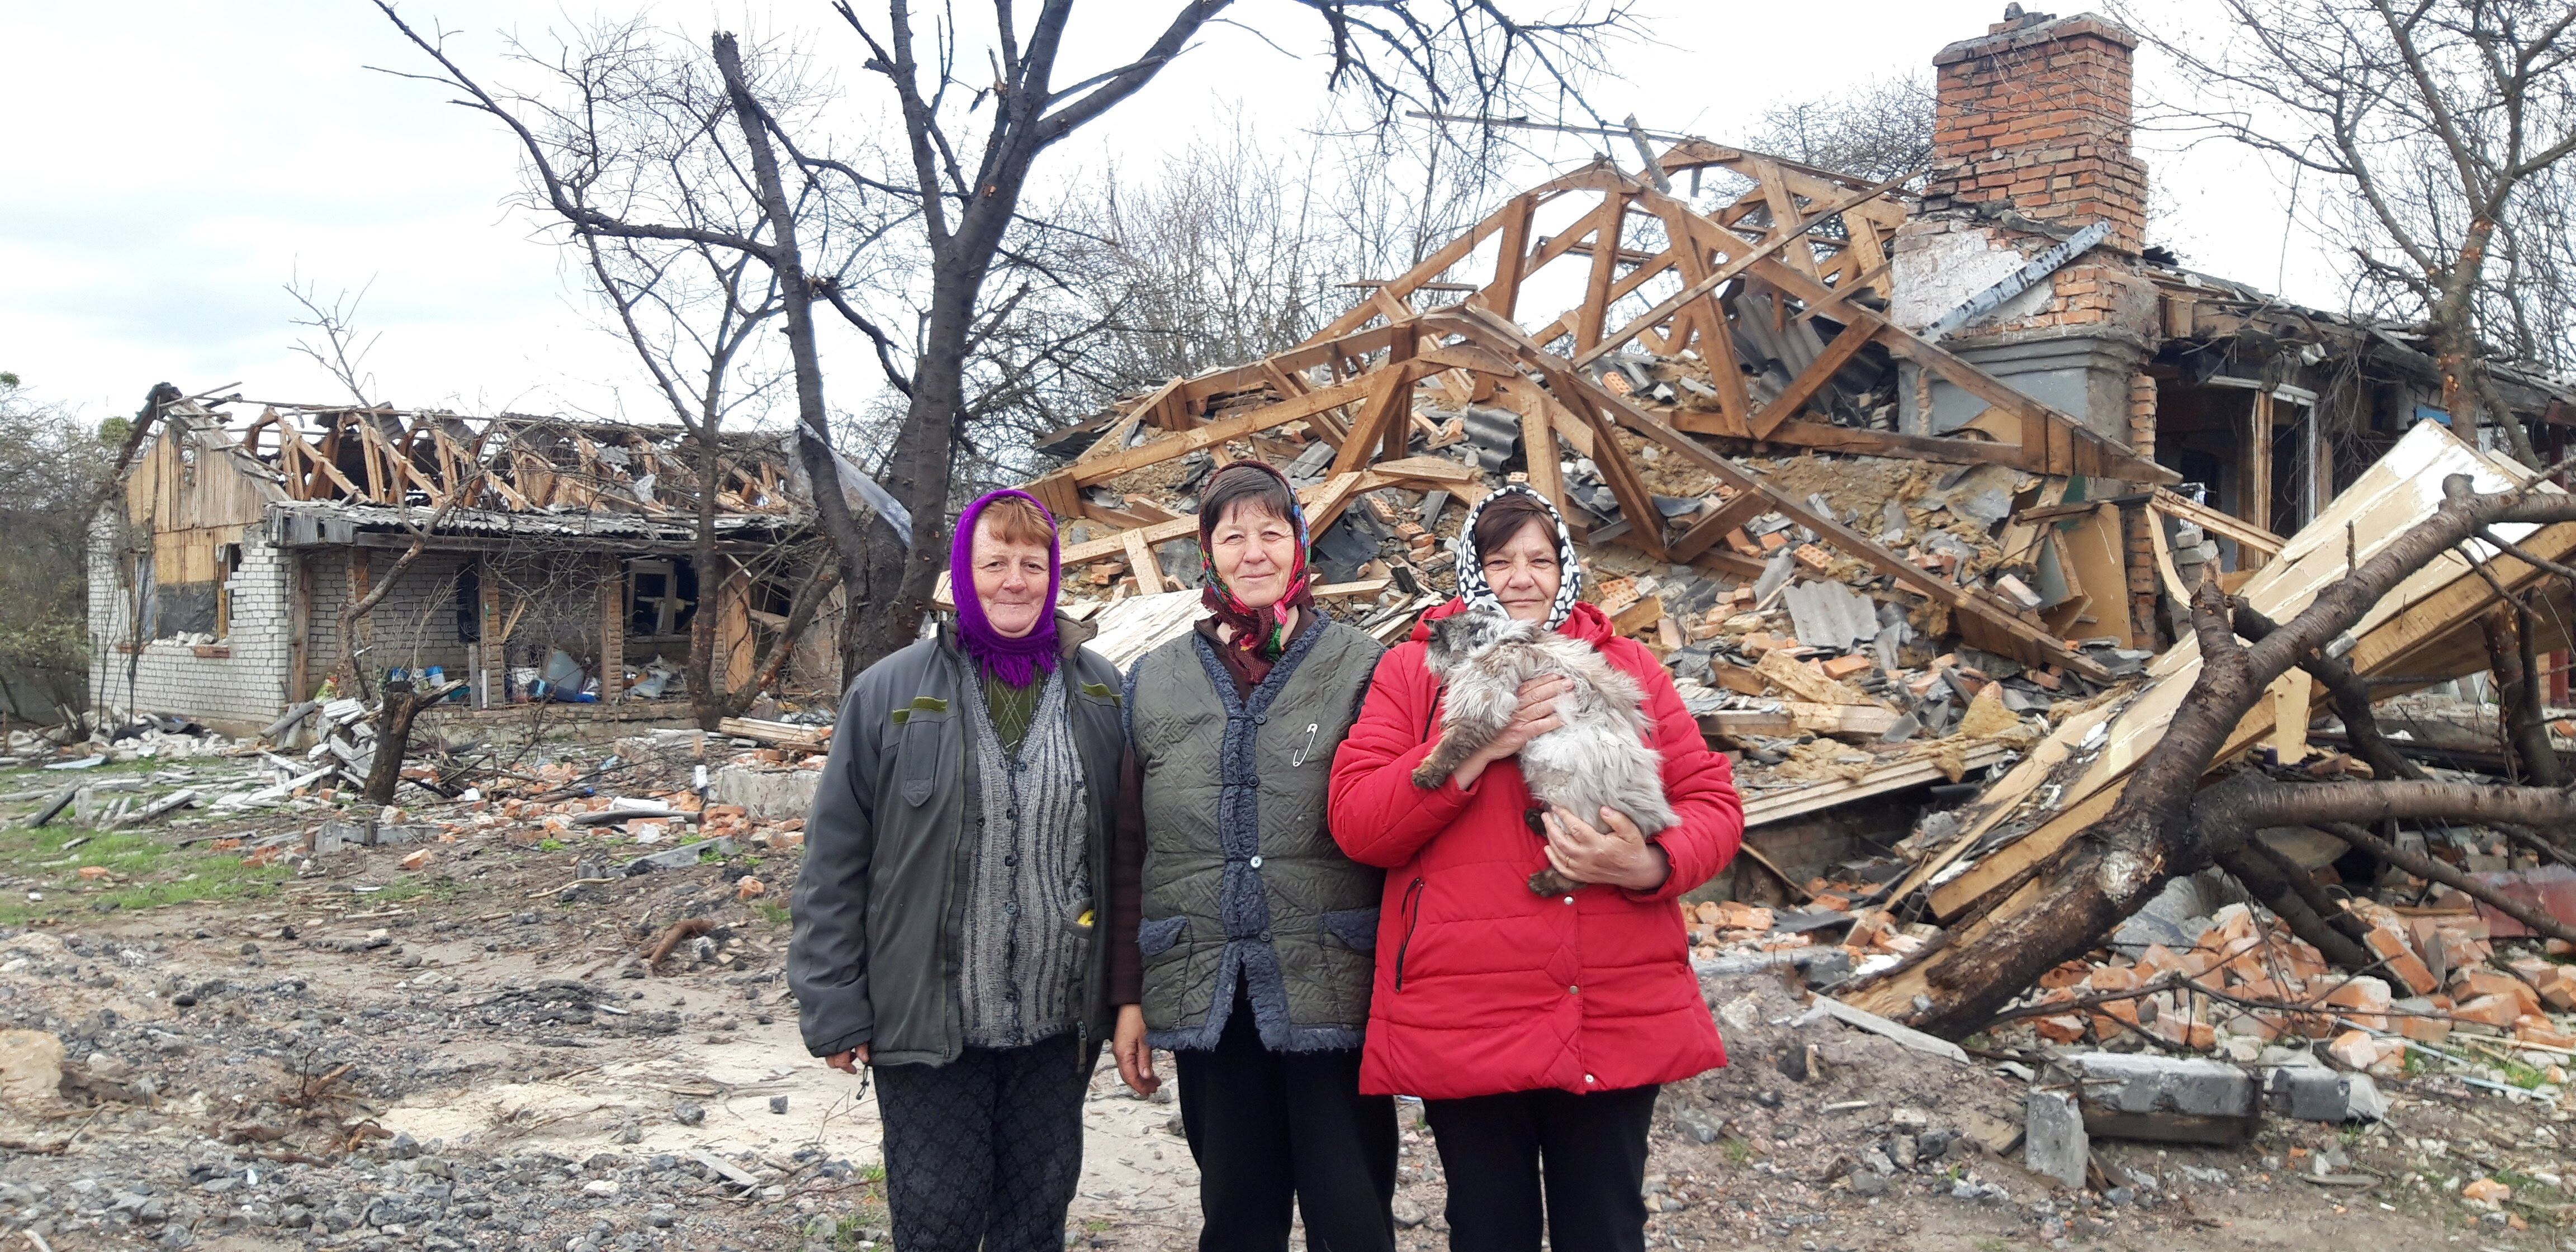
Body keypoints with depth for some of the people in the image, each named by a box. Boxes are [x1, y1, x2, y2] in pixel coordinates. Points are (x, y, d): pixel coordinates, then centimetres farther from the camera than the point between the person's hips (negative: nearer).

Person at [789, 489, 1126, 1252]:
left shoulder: (1101, 695, 2)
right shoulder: (890, 693, -5)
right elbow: (834, 865, -4)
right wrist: (832, 1010, -7)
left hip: (1059, 1019, 2)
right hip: (926, 1020, -2)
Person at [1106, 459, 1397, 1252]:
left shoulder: (1362, 671, 1)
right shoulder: (1154, 683, 10)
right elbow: (1131, 853, 11)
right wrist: (1128, 995, 8)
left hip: (1332, 987, -2)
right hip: (1206, 996, 3)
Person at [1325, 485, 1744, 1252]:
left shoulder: (1629, 668, 10)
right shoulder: (1413, 671, 4)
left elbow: (1713, 803, 6)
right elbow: (1356, 823, -5)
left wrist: (1649, 865, -16)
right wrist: (1476, 747, -16)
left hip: (1621, 1021, 1)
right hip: (1466, 1026, -1)